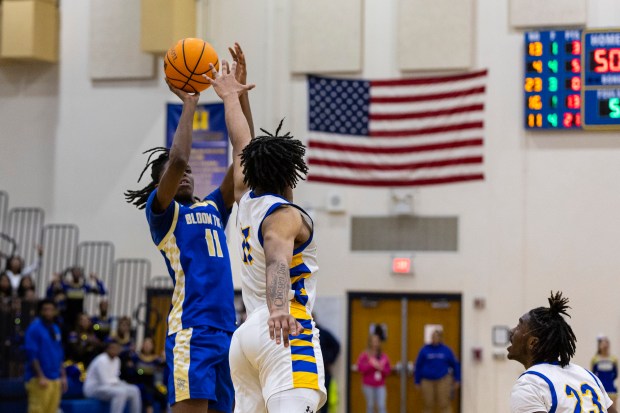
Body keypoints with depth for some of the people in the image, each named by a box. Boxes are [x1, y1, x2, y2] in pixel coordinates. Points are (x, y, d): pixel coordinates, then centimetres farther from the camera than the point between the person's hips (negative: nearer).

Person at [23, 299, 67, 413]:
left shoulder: (56, 329, 14)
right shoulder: (35, 328, -7)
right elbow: (32, 355, -13)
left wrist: (63, 376, 15)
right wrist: (41, 377, -18)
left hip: (55, 380, 7)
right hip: (40, 380, -7)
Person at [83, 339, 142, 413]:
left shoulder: (116, 360, 8)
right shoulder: (102, 361, -21)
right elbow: (105, 382, -23)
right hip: (95, 388, -9)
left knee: (134, 390, -4)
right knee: (121, 392, -33)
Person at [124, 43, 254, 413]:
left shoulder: (212, 209, 22)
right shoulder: (161, 212, 4)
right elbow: (176, 159, -14)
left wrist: (241, 95, 10)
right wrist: (189, 103, -5)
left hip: (226, 330, 7)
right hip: (191, 330, -7)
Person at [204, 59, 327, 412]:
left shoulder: (247, 200, 16)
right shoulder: (285, 215, -5)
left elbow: (242, 146, 32)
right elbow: (277, 260, -25)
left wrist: (231, 96, 48)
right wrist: (279, 308, -43)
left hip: (246, 334, 9)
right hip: (286, 333, -9)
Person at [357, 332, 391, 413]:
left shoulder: (383, 356, 6)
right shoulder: (364, 355, -2)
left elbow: (388, 370, 6)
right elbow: (360, 368, -12)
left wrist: (382, 368, -14)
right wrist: (371, 364, -19)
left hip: (380, 386, 2)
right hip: (368, 386, -2)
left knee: (381, 406, -7)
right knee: (370, 405, 5)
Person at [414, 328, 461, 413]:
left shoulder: (446, 350, 5)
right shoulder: (424, 350, 5)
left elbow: (455, 365, 13)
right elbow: (418, 366, 8)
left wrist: (457, 380, 12)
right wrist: (417, 382, 6)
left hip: (443, 381, -1)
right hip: (427, 381, 1)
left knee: (444, 405, -4)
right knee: (428, 406, 4)